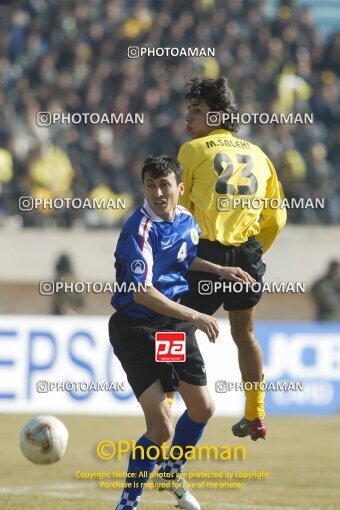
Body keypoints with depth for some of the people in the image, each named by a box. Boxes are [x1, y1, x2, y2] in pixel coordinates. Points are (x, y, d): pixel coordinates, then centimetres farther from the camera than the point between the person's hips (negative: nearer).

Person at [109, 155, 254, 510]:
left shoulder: (186, 220, 3)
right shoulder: (140, 229, -22)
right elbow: (142, 293, -30)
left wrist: (220, 271, 11)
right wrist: (194, 317, -34)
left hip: (176, 323, 8)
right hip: (136, 328, -8)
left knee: (203, 408, 14)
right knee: (161, 427, -14)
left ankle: (172, 472, 41)